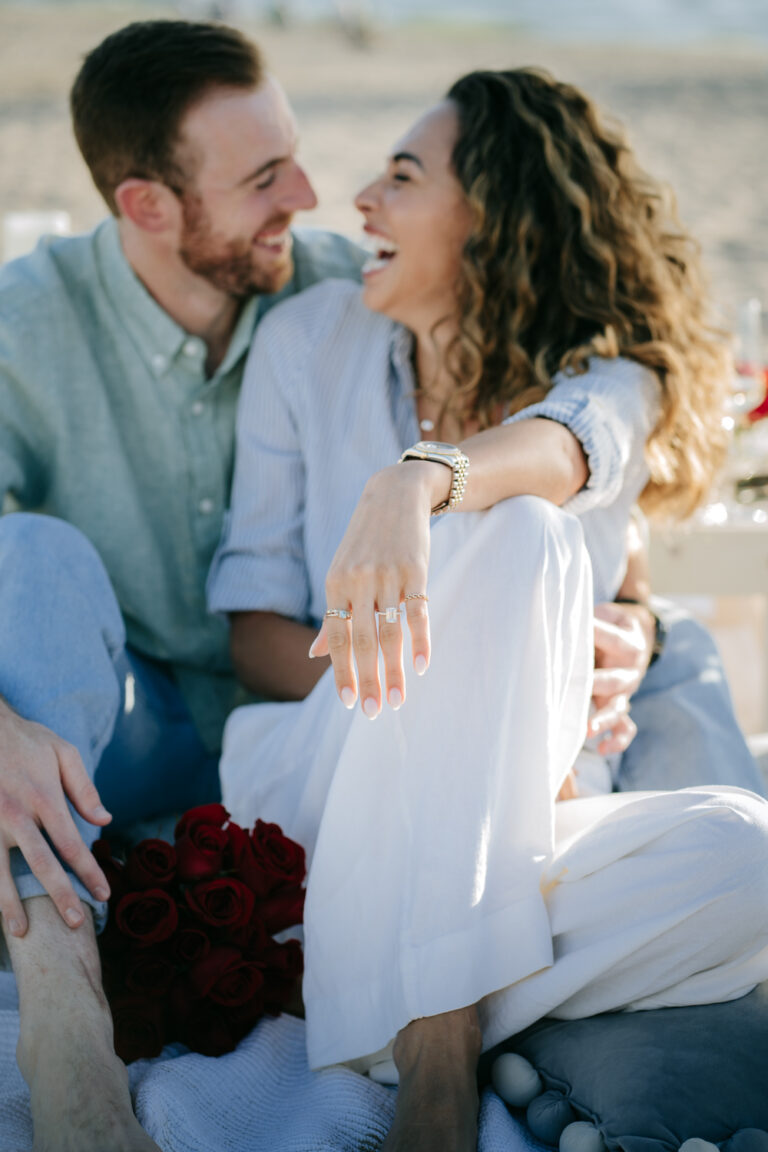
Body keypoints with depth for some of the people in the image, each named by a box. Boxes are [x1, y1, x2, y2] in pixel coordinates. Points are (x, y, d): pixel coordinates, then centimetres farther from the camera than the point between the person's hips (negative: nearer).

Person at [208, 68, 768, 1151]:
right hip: (311, 774, -1)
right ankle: (441, 1058, -36)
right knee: (512, 538, -30)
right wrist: (430, 697, -22)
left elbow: (557, 451, -26)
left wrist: (415, 480, -49)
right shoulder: (310, 338, 3)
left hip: (501, 833, 1)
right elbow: (257, 630, -2)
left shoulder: (607, 379, 2)